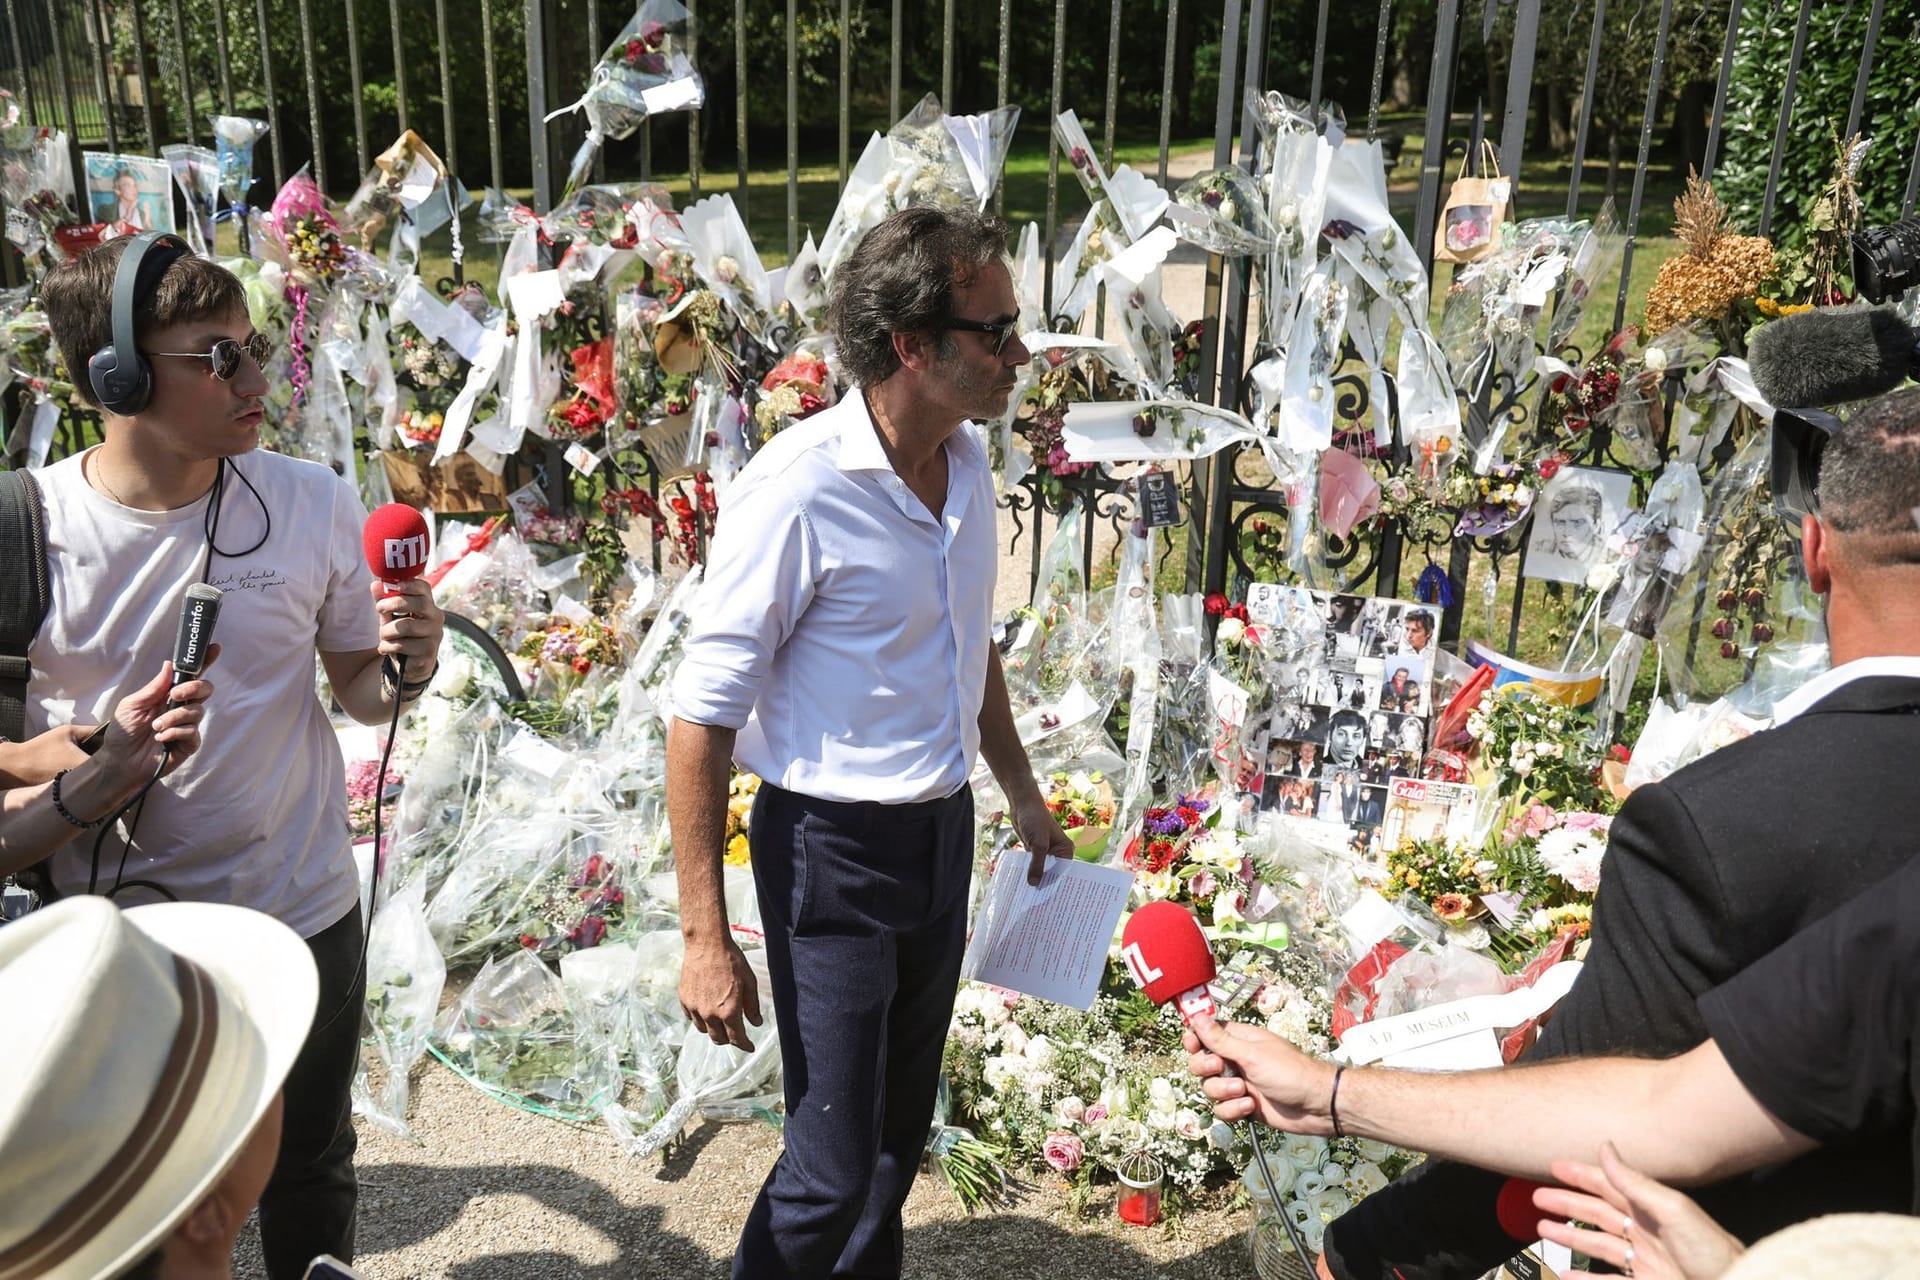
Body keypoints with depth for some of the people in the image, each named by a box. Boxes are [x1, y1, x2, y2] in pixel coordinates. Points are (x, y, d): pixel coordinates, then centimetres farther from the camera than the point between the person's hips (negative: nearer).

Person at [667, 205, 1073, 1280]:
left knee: (902, 1130, 21)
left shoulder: (969, 459, 1)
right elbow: (703, 718, -19)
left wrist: (1022, 790, 23)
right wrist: (707, 937, -18)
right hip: (833, 848, -7)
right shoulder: (797, 489, -23)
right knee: (834, 1168, 2)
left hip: (945, 830, 7)